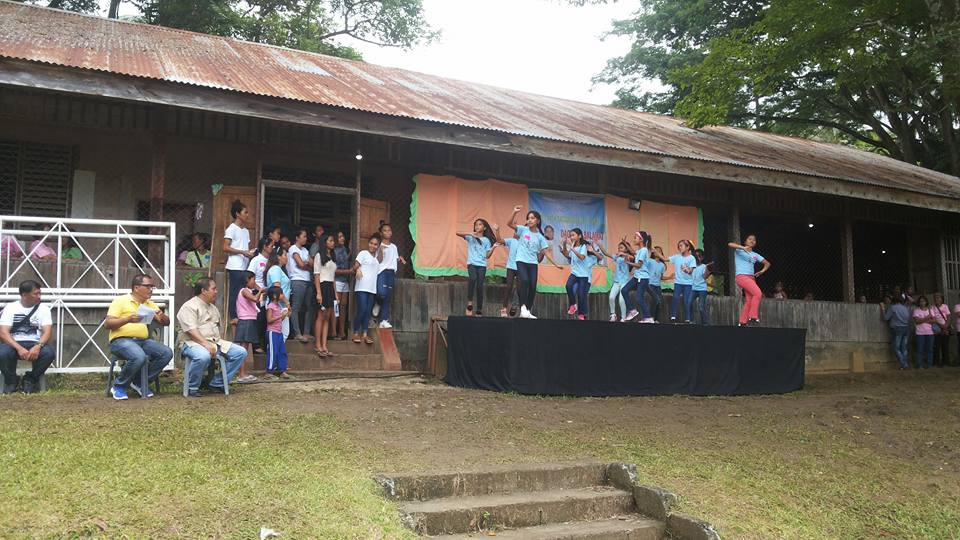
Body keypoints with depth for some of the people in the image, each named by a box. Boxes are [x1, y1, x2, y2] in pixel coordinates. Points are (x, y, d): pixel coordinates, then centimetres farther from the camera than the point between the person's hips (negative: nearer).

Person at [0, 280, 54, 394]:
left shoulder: (43, 309, 3)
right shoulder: (10, 307, 0)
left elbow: (47, 332, -7)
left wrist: (38, 346, -29)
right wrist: (19, 348, -27)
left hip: (34, 344, 1)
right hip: (14, 343, -1)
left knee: (49, 353, -31)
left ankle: (31, 379, -2)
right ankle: (11, 380, -3)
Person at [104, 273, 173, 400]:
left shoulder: (150, 304, 17)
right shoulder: (120, 301, 0)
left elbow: (166, 323, 16)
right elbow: (107, 324, -8)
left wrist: (162, 316, -9)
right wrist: (128, 319, -25)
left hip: (143, 341, 6)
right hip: (121, 340, -6)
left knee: (167, 353, -17)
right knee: (139, 356, -36)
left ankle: (140, 383, -1)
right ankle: (119, 386, -11)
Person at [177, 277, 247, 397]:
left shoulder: (213, 308, 22)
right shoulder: (189, 307, -6)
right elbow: (191, 330, -19)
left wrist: (221, 344, 9)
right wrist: (206, 344, -29)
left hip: (215, 342, 8)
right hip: (192, 342, -8)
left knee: (241, 352, -8)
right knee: (203, 356, -41)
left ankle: (217, 383, -3)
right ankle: (192, 388, -17)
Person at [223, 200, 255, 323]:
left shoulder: (246, 231, 20)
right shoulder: (231, 229, -4)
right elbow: (225, 248, -12)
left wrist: (251, 252, 1)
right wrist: (243, 252, -16)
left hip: (244, 266, 7)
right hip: (235, 266, -7)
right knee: (234, 291, -6)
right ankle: (233, 317, -2)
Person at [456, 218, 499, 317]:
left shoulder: (486, 240, 14)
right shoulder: (470, 237, 9)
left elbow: (487, 256, 9)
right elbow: (458, 233, -6)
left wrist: (493, 247, -5)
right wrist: (470, 233, -15)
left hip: (482, 264, 2)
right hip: (471, 263, -2)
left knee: (480, 286, -4)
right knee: (473, 278, -31)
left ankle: (479, 310, 3)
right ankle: (469, 303, -24)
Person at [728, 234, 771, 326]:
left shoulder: (755, 255, 20)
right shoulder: (739, 250, 4)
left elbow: (767, 263, 25)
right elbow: (730, 244, -15)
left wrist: (762, 271, 5)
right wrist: (743, 247, -28)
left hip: (751, 277, 7)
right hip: (741, 276, -7)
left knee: (749, 300, 0)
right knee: (758, 293, -22)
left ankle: (742, 322, 6)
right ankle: (753, 317, -18)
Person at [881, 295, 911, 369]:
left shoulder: (892, 307, -5)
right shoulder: (906, 308, 12)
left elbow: (886, 318, -5)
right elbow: (909, 319, 10)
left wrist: (883, 309, 3)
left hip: (897, 329, -6)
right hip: (906, 329, 6)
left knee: (896, 348, 1)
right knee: (904, 348, 13)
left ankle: (904, 364, -5)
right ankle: (906, 363, 11)